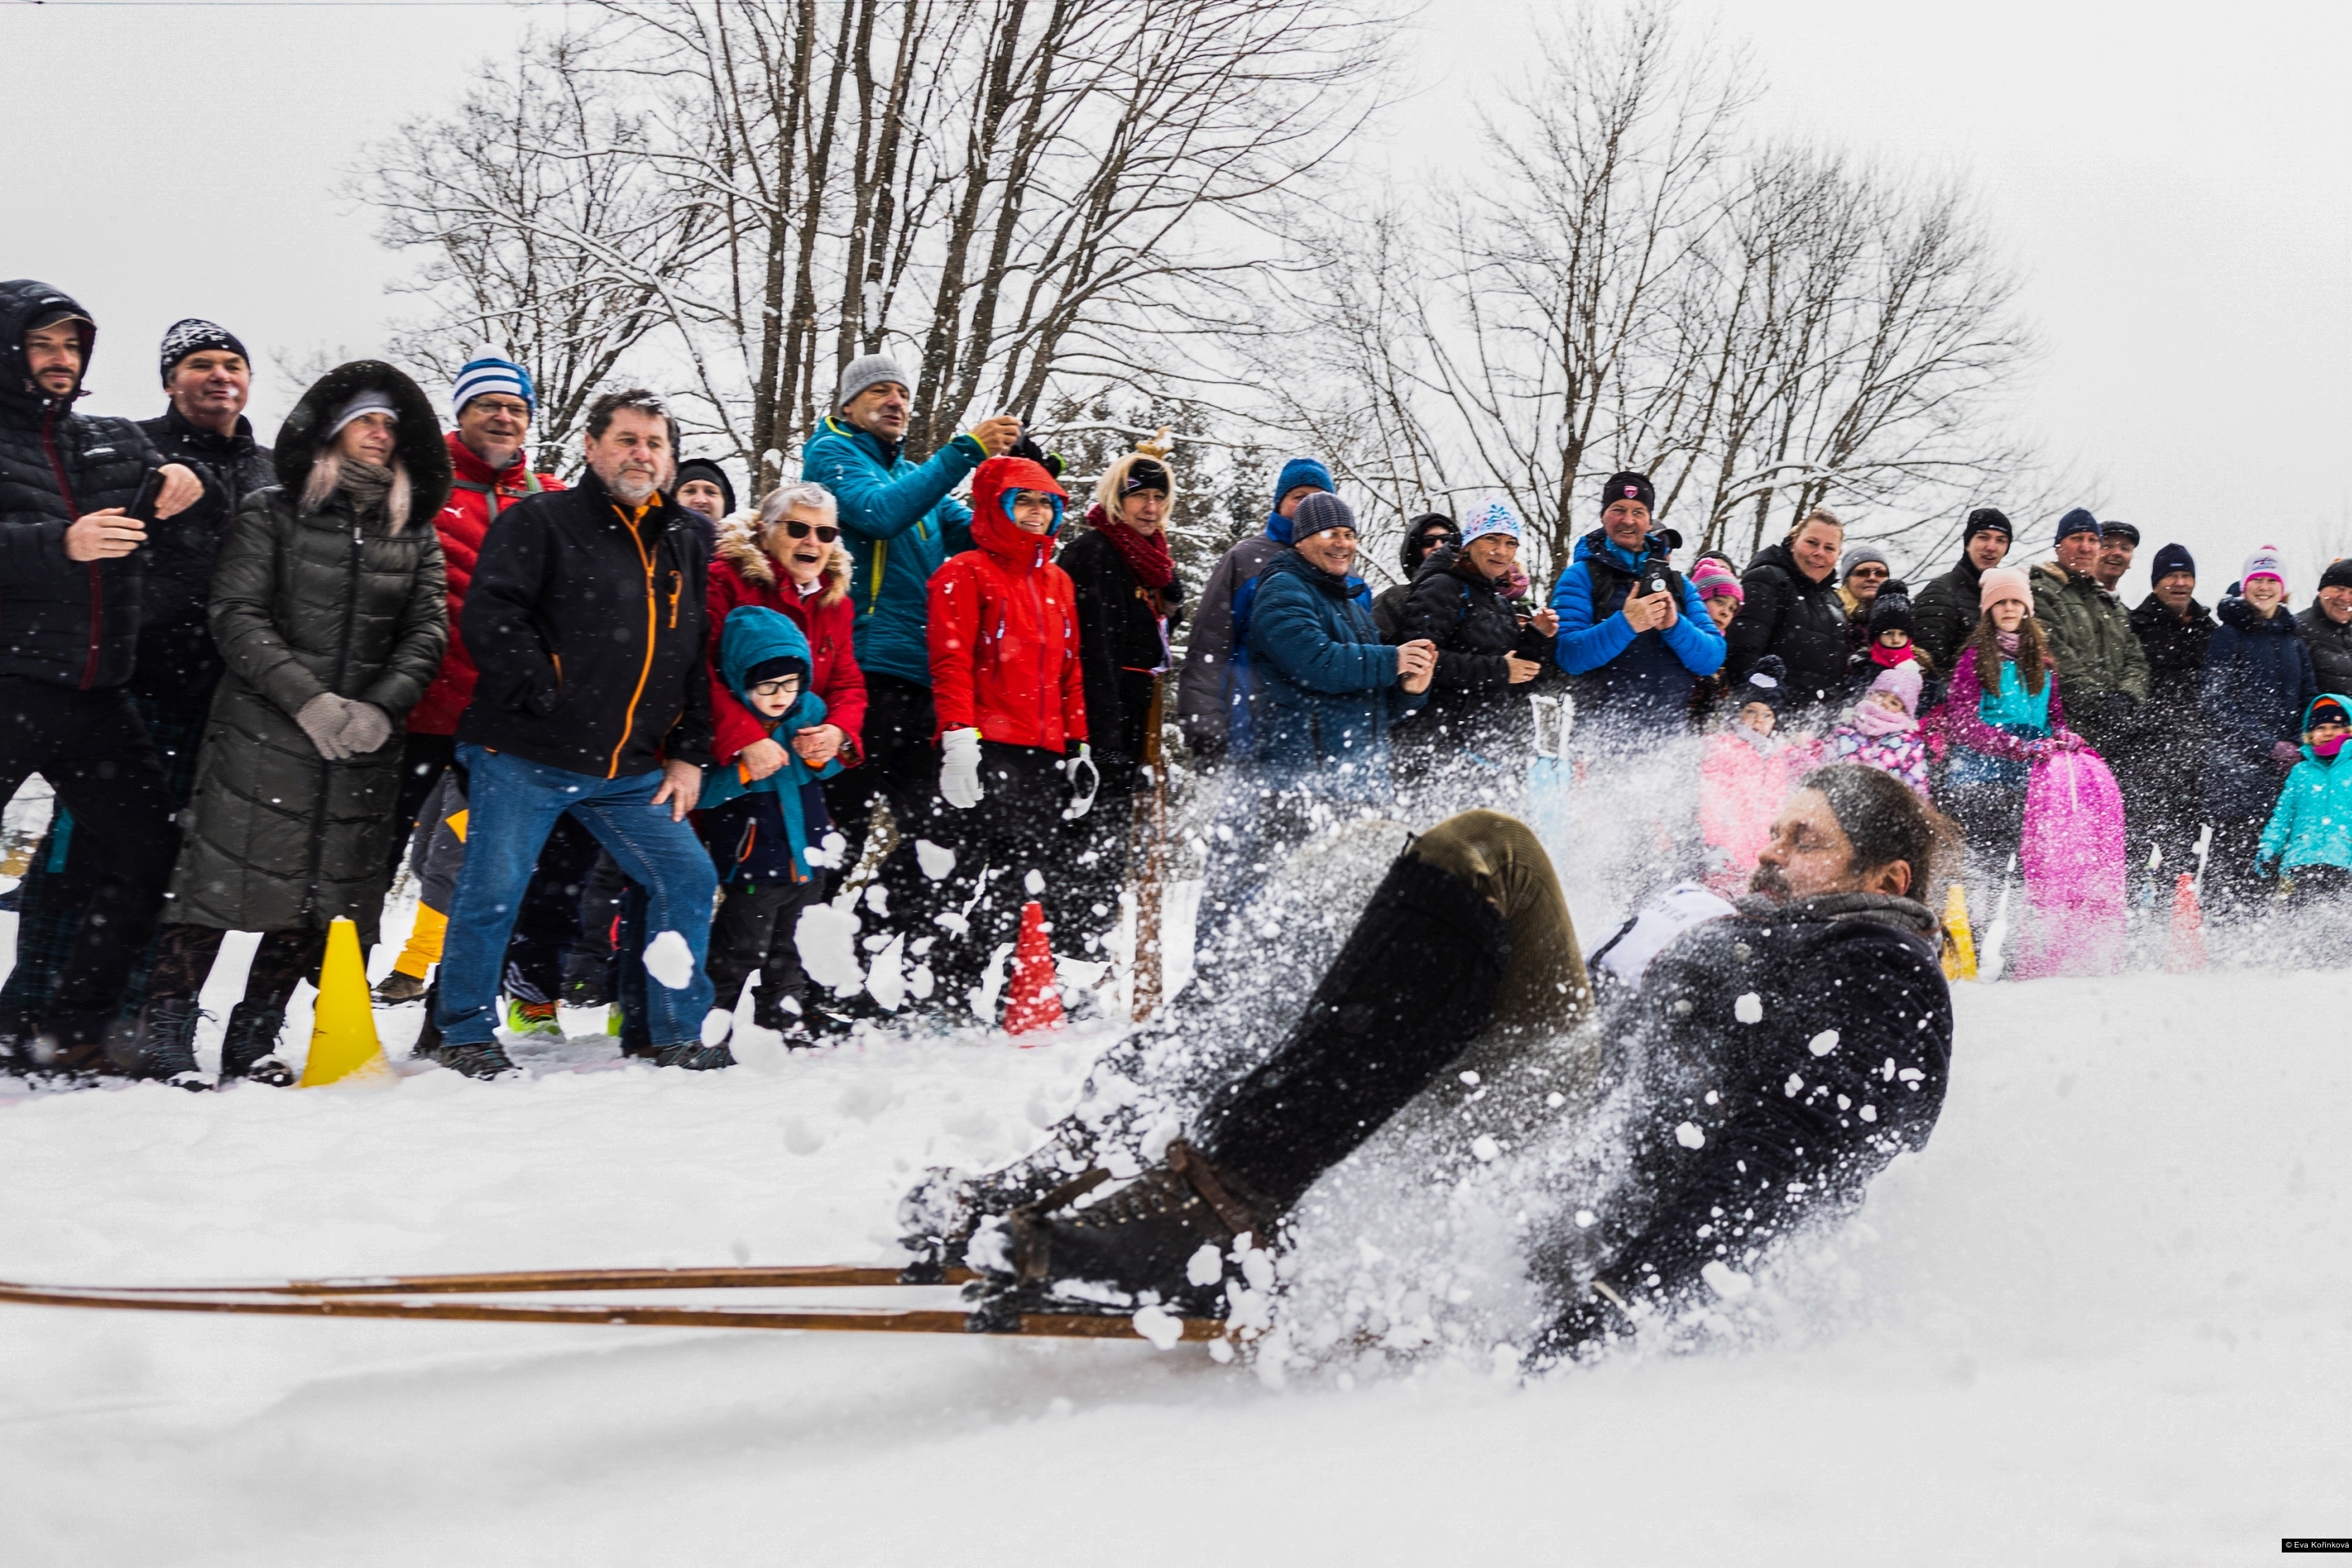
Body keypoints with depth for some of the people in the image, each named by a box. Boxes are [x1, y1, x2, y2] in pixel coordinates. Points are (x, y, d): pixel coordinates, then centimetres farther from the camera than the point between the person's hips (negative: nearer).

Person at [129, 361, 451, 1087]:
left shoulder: (415, 533, 15)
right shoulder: (273, 514, 5)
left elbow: (428, 631, 6)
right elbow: (237, 617, -4)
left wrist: (379, 708, -10)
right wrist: (311, 702, -15)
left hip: (366, 746, 4)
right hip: (265, 730, -4)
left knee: (326, 892, 3)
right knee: (224, 876, -9)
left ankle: (253, 1040, 13)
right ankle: (165, 1039, -2)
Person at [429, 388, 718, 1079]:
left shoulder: (684, 543, 14)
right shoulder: (539, 521, -4)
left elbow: (698, 658, 17)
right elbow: (491, 619, -14)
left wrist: (688, 754, 11)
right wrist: (550, 699, -17)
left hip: (631, 772, 5)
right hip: (524, 757, -5)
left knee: (689, 880, 3)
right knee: (493, 890, -4)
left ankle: (682, 1034, 16)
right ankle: (463, 1030, 14)